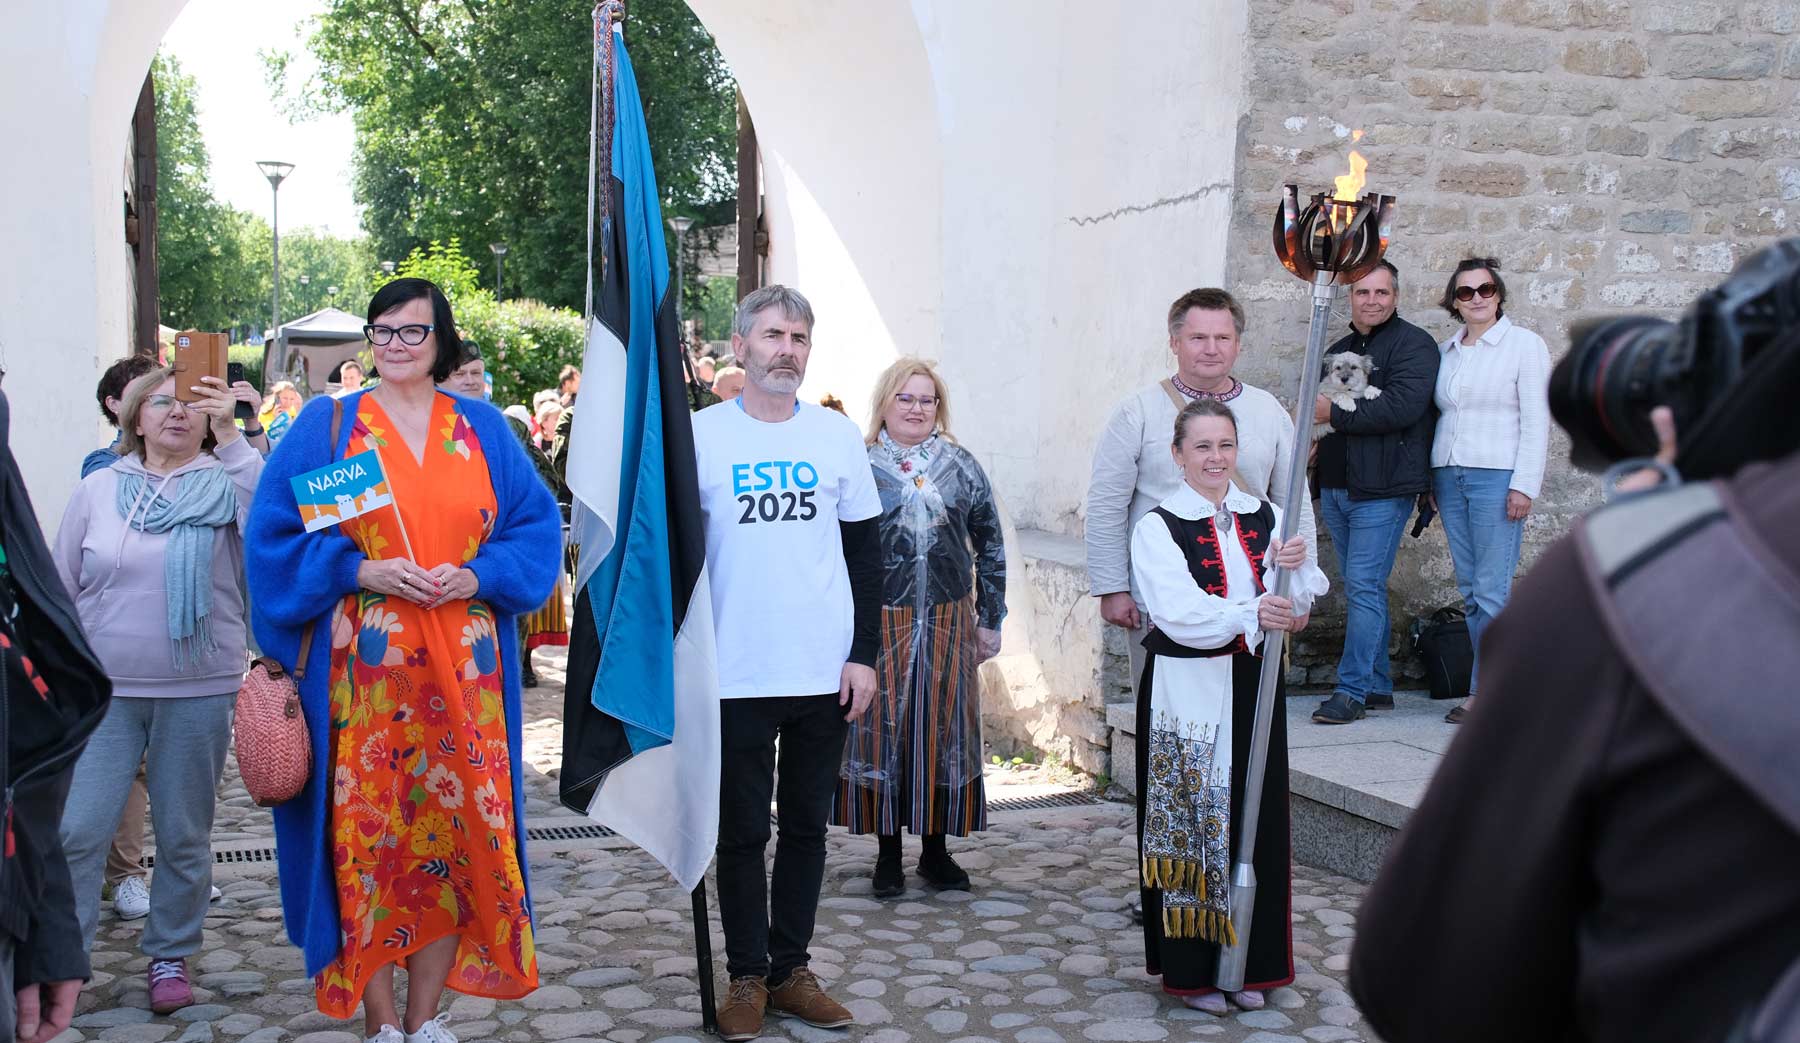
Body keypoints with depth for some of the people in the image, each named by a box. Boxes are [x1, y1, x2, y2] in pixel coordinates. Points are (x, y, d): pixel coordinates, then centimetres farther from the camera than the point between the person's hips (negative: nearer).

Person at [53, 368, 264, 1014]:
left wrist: (230, 437, -23)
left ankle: (170, 956, 26)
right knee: (77, 830, -4)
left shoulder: (223, 485, 0)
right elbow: (61, 589, 12)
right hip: (105, 690, 1)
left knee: (184, 838, 10)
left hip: (199, 691, -1)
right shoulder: (99, 489, 6)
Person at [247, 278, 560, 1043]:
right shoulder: (328, 425, 5)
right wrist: (361, 570, -14)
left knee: (455, 828, 3)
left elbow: (535, 526, 7)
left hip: (461, 669, 2)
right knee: (365, 830, -1)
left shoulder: (483, 428, 10)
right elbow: (278, 531, 0)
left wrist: (477, 576, -11)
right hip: (360, 668, -1)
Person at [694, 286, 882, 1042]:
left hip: (825, 672, 2)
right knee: (742, 831, 6)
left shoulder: (839, 435, 4)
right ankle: (747, 977, 19)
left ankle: (790, 969, 23)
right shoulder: (701, 434, -2)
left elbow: (864, 551, 7)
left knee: (806, 827, 11)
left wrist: (863, 653, 0)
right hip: (735, 675, -2)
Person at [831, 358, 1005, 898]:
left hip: (948, 624, 2)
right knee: (881, 730, 3)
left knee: (945, 731, 7)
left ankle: (937, 849, 20)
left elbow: (990, 546, 10)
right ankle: (888, 851, 16)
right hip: (879, 625, -2)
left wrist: (991, 619, 8)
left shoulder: (962, 466, 6)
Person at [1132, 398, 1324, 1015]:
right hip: (1186, 691, -4)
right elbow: (1178, 612, -20)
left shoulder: (1265, 518, 8)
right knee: (1191, 822, 3)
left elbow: (1302, 600, -1)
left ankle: (1249, 964, 24)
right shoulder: (1158, 527, -5)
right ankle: (1191, 969, 16)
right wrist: (1249, 615, -33)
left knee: (1256, 822, 9)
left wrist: (1295, 569, -22)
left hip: (1253, 687, 4)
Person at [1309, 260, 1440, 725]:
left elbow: (1403, 406, -20)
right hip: (1337, 487, 8)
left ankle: (1351, 690, -6)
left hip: (1382, 489, -8)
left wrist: (1335, 414, -14)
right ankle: (1377, 686, 19)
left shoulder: (1412, 344, -5)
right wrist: (1317, 439, 10)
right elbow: (1321, 406, 32)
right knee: (1361, 588, 11)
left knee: (1364, 586, -10)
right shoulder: (1339, 350, 19)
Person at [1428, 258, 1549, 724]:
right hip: (1449, 476, 6)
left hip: (1497, 476, -5)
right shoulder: (1445, 351, 15)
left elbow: (1536, 420, -4)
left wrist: (1524, 485, -12)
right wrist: (1430, 479, 11)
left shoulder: (1525, 344, 1)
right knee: (1470, 590, 5)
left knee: (1493, 590, -9)